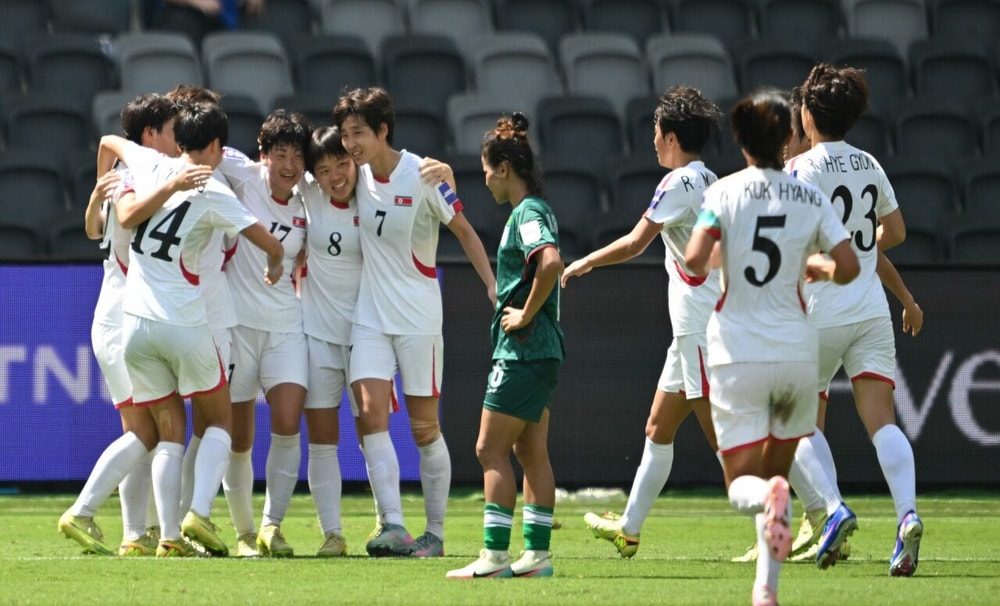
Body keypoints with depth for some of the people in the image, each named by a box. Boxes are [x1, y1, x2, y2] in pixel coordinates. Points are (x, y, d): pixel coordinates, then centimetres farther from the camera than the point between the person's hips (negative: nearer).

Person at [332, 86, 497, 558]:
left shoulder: (422, 176, -12)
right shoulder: (358, 175, 2)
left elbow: (463, 230, -2)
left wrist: (493, 286, -7)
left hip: (418, 317, -4)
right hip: (369, 314, 4)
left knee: (424, 426, 2)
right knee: (370, 411, -14)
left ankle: (435, 532, 13)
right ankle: (392, 525, -17)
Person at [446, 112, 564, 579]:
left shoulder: (527, 214, -15)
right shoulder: (531, 211, 15)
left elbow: (552, 262, -33)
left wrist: (526, 315, -23)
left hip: (523, 349, -10)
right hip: (539, 350, 10)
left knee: (491, 450, -7)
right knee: (531, 452, 11)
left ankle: (493, 557, -8)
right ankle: (537, 555, 12)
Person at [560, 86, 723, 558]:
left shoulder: (680, 182, -13)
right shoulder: (711, 182, 15)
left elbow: (634, 243, -16)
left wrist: (584, 263, -2)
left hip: (701, 330, -10)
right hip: (694, 329, 10)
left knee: (723, 435, -11)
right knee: (658, 428, 17)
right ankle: (629, 528, 25)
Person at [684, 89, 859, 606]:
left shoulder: (723, 193, -6)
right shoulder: (811, 199, 0)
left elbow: (694, 261, -18)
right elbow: (848, 268, -7)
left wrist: (699, 274, 5)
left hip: (737, 354, -2)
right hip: (796, 351, 2)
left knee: (742, 485, 2)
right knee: (775, 471, 19)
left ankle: (770, 497, -34)